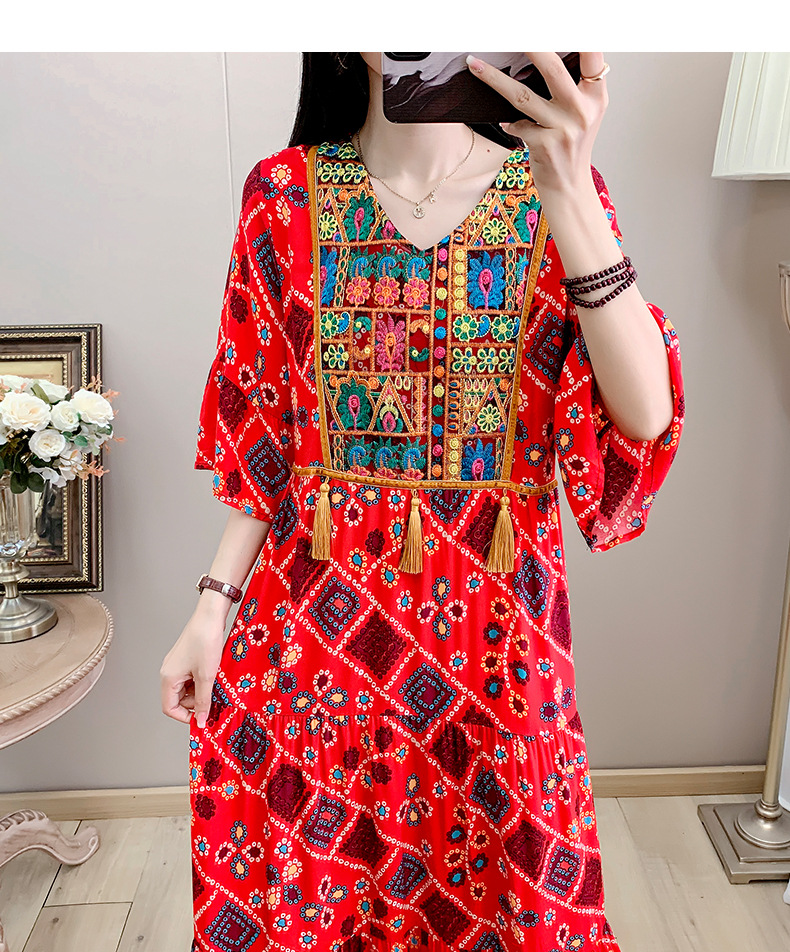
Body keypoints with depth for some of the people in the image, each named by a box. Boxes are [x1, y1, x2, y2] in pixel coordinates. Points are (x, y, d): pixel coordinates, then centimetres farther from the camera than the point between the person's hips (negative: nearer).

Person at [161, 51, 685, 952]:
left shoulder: (555, 193, -3)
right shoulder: (285, 193, -2)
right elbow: (263, 434, 1)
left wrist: (572, 195, -27)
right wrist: (213, 607, -2)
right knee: (307, 865, 19)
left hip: (492, 623, 1)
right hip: (318, 621, 1)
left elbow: (646, 416, -17)